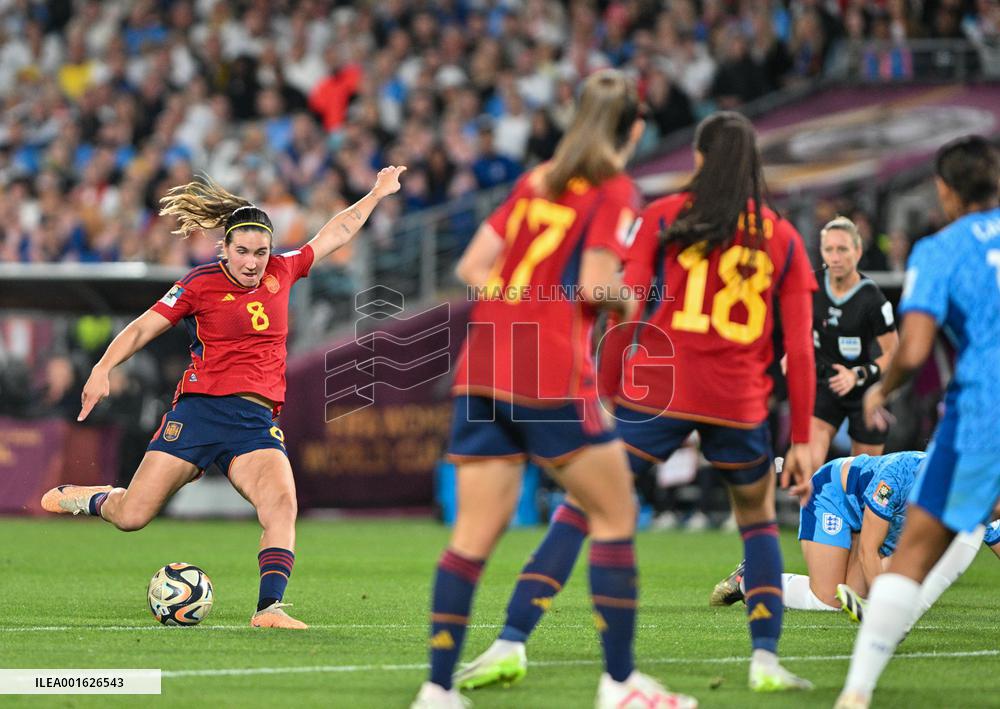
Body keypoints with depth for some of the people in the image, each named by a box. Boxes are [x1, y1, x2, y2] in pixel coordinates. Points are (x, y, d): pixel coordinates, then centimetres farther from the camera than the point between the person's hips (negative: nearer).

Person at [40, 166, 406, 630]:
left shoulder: (282, 271, 10)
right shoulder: (200, 284, 0)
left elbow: (334, 234, 24)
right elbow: (143, 328, 0)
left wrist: (377, 193, 31)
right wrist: (103, 369, -14)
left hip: (256, 421, 3)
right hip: (199, 412, -3)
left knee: (282, 503, -26)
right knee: (131, 517, -3)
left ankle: (269, 608, -27)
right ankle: (77, 497, 30)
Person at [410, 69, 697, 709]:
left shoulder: (536, 181, 18)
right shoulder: (616, 191, -1)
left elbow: (472, 266, 15)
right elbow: (597, 282, -13)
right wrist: (630, 298, 7)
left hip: (484, 362, 6)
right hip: (552, 372, -6)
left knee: (475, 532, 4)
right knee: (615, 515, 6)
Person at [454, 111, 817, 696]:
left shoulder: (663, 217, 6)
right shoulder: (784, 239, 10)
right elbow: (800, 347, 6)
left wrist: (605, 394, 5)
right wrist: (802, 438, 10)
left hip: (655, 393, -1)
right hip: (739, 403, 1)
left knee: (581, 509, 3)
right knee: (759, 518, 23)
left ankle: (511, 644, -6)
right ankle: (766, 660, 12)